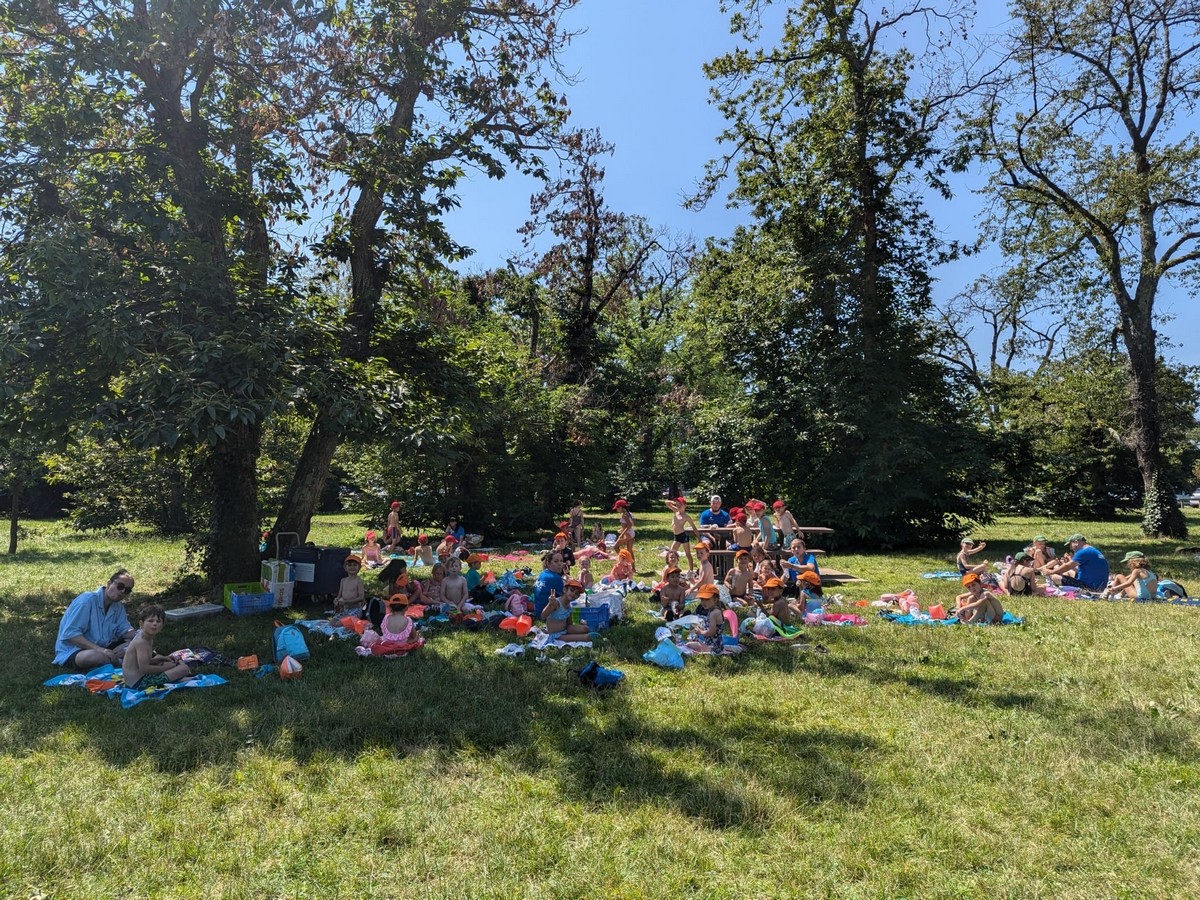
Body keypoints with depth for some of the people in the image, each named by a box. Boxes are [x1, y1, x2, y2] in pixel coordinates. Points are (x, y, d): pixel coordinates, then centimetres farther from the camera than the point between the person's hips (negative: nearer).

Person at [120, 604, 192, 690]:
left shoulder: (149, 639, 10)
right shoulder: (141, 642, -20)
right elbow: (144, 668, -24)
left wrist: (162, 659, 6)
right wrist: (164, 667, -13)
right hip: (139, 683, -11)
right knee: (184, 669, -19)